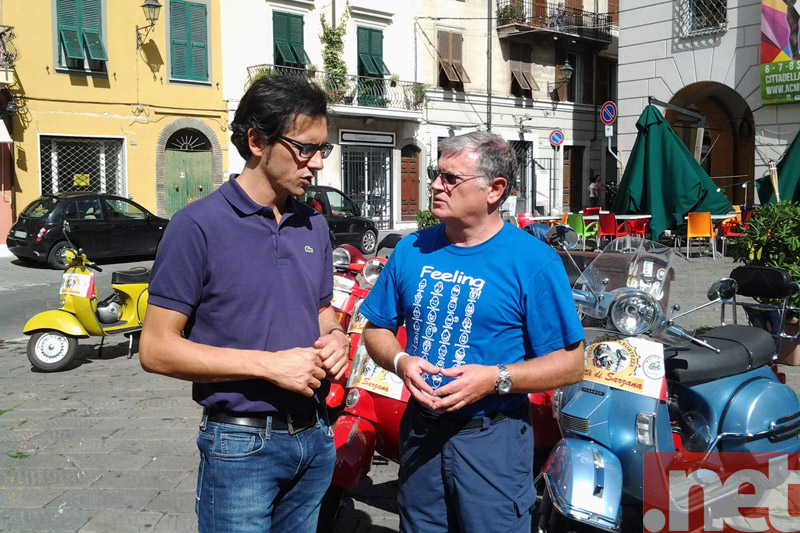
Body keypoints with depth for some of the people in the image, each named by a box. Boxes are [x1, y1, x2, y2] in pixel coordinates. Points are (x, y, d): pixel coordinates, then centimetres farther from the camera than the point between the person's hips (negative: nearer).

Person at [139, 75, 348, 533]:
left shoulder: (314, 226, 7)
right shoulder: (199, 226, -12)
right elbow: (157, 348, -14)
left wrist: (334, 337, -4)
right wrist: (268, 364, -21)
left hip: (316, 438, 6)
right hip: (242, 445, -6)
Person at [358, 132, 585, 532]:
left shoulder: (534, 262, -11)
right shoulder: (412, 250, 3)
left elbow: (570, 363, -11)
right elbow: (377, 329, 10)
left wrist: (496, 379, -23)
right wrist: (400, 361, -12)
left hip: (492, 438, -4)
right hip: (420, 433, 4)